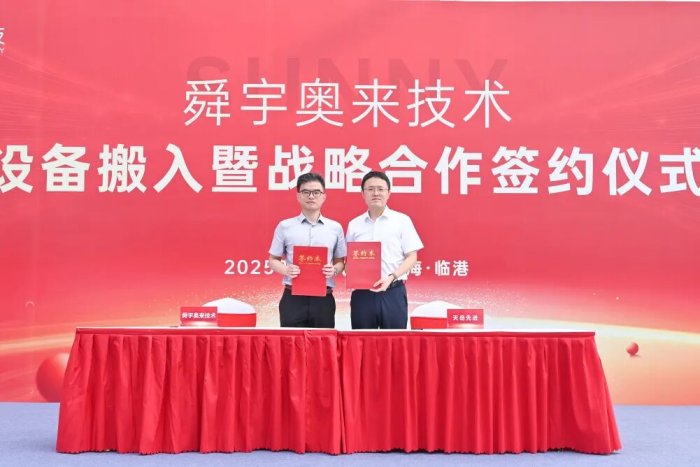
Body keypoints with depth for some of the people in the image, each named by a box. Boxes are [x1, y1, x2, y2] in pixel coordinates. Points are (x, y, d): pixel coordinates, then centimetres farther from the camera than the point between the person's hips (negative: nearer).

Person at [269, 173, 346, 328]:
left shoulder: (335, 228, 8)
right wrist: (286, 270, -13)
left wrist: (334, 270, -10)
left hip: (324, 299, 1)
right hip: (293, 298, -1)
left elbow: (341, 261, 13)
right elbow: (273, 260, 9)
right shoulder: (284, 226, 4)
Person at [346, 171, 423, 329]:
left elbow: (412, 256, -1)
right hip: (362, 293, 2)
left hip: (393, 292, -2)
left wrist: (391, 277, -16)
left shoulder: (402, 220, 1)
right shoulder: (354, 225, 9)